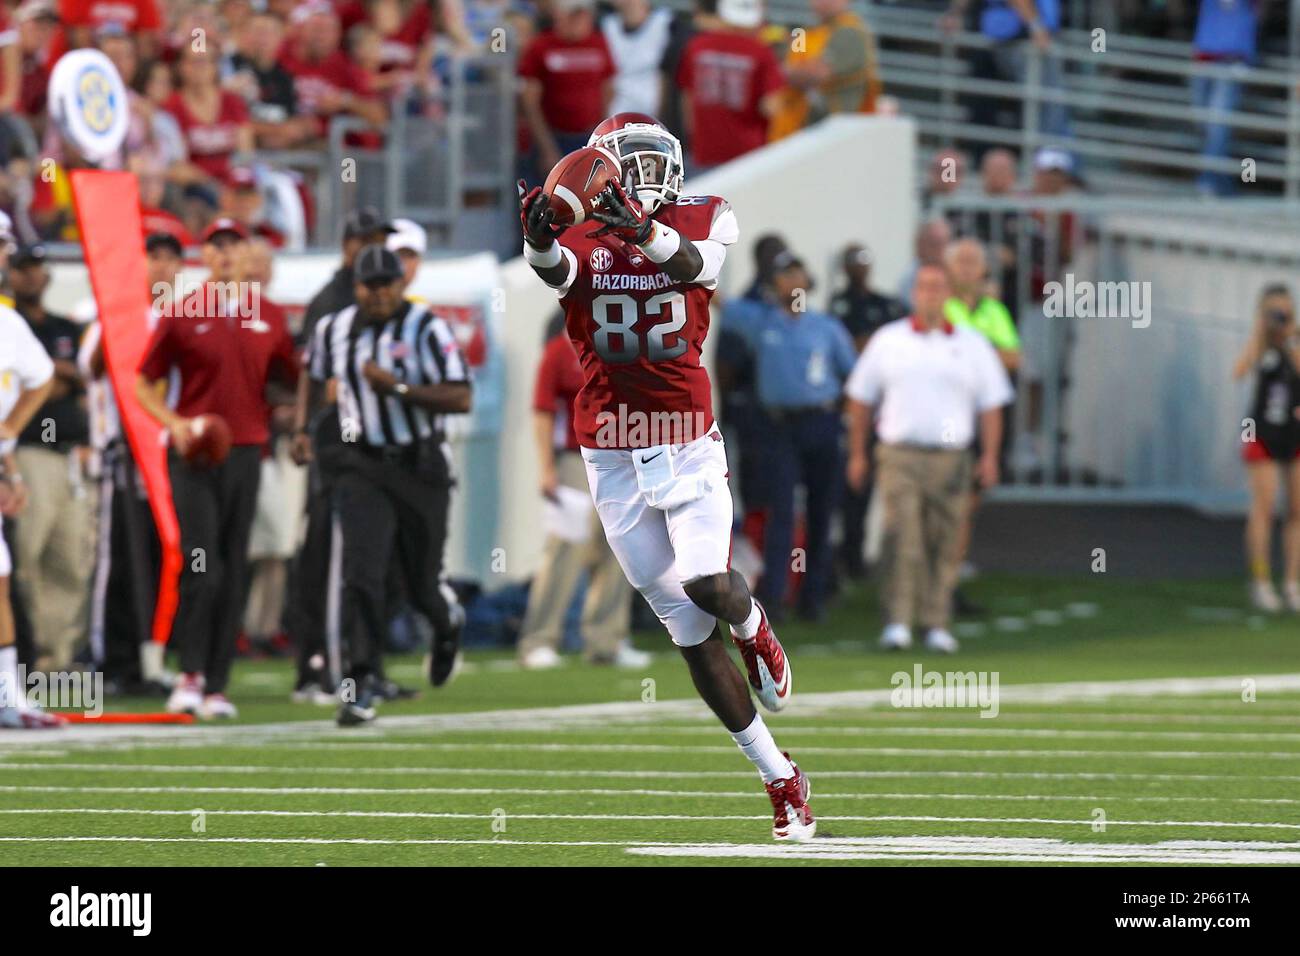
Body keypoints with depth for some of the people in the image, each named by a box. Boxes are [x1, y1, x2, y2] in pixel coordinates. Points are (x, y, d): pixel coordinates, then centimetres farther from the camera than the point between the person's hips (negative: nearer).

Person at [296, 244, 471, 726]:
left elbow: (461, 398, -16)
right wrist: (302, 427, 12)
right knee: (362, 573, -14)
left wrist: (397, 388, -23)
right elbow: (314, 373, 25)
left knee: (422, 583, 8)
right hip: (362, 467, 2)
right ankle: (362, 684, -13)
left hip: (420, 467, -2)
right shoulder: (333, 329, 4)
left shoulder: (427, 330, -10)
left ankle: (447, 621, 45)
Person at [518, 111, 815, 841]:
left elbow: (692, 264, -23)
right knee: (690, 632, 3)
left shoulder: (703, 221, 0)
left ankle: (754, 628, 19)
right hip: (613, 454, 1)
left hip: (688, 441, -1)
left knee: (708, 586, -21)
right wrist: (540, 241, -47)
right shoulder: (582, 235, 1)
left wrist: (643, 232, -45)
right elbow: (559, 272, -23)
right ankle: (781, 779, 13)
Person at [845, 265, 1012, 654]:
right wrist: (857, 453, 9)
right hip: (900, 456, -1)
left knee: (943, 545, 1)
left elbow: (991, 403, 10)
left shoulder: (972, 345, 11)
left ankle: (936, 625, 9)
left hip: (951, 458, 1)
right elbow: (860, 399, 14)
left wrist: (990, 455, -1)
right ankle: (897, 622, -16)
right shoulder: (887, 341, 10)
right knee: (901, 538, -14)